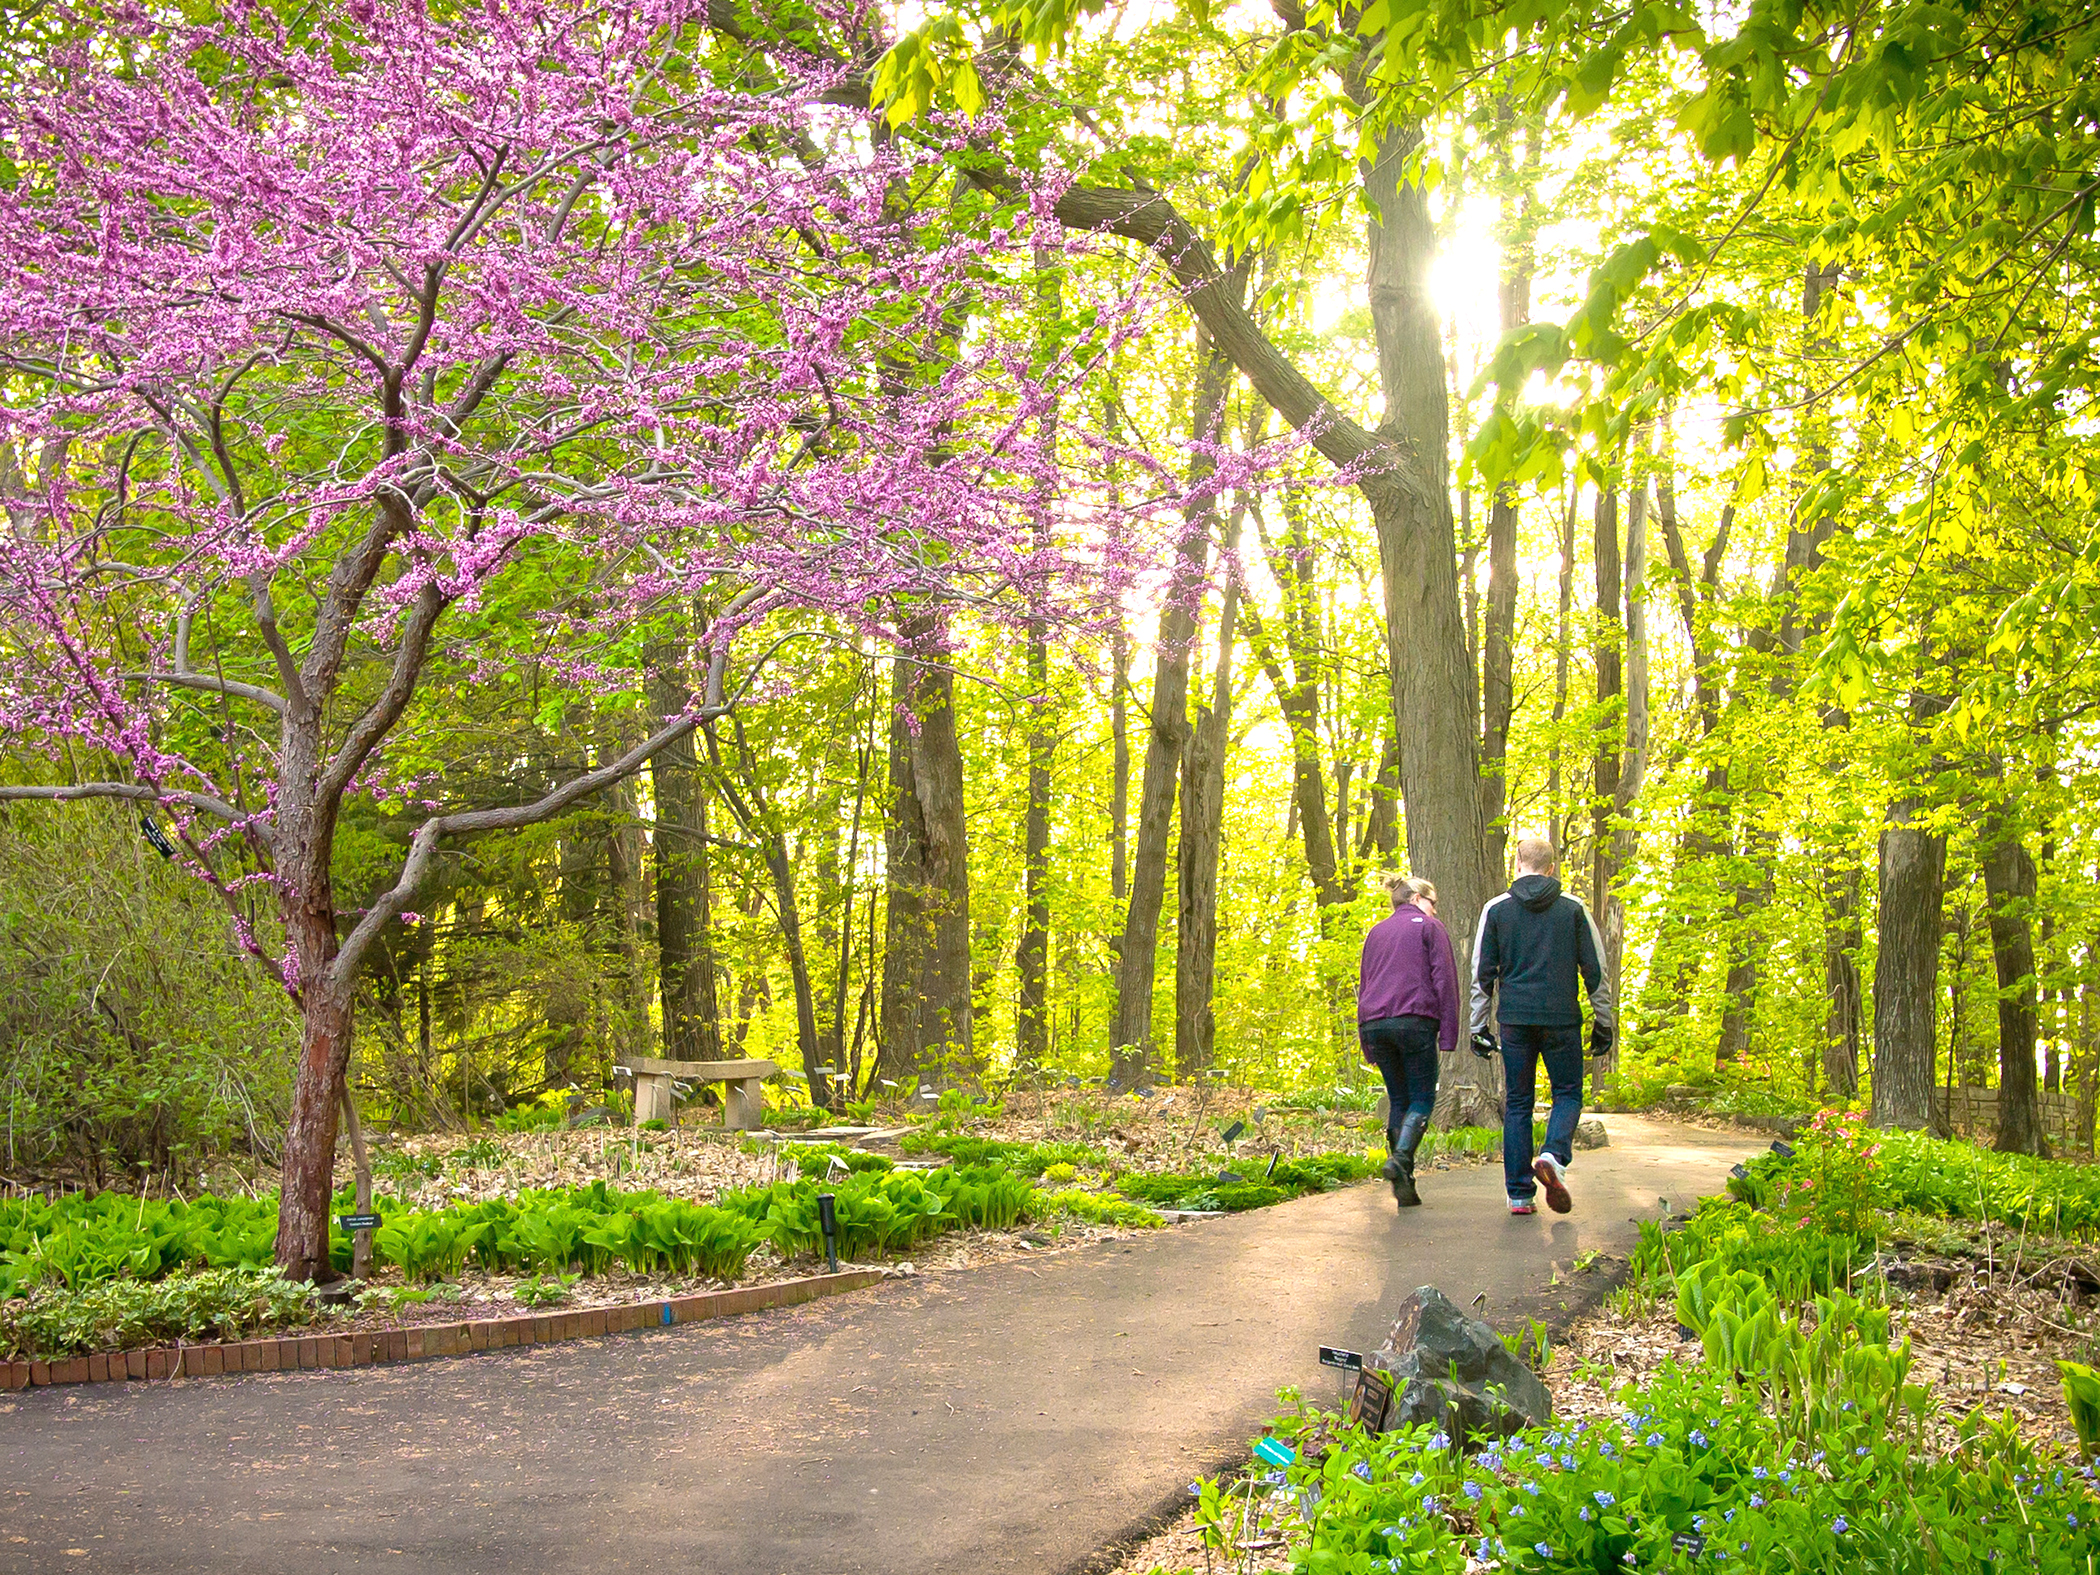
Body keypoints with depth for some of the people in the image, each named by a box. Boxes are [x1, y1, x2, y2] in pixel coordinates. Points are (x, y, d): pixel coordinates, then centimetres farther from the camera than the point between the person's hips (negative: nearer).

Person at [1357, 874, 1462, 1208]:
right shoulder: (1429, 927, 7)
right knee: (1422, 1098, 0)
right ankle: (1400, 1157, -25)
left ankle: (1404, 1185, 2)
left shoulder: (1376, 932, 23)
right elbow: (1444, 980, -2)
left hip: (1374, 1023, 5)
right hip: (1414, 1018, -5)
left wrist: (1367, 1043, 24)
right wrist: (1448, 1034, -4)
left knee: (1398, 1100, 10)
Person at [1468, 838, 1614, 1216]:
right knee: (1568, 1093, 10)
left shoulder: (1496, 909, 5)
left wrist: (1479, 1025, 11)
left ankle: (1520, 1193, 5)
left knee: (1518, 1102, 8)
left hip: (1515, 1018, 1)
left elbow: (1482, 972, 5)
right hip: (1561, 1017, -1)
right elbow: (1595, 970, 5)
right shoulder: (1574, 910, 4)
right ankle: (1553, 1156, -18)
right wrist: (1602, 1021, 13)